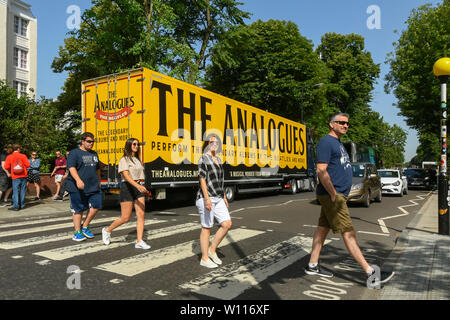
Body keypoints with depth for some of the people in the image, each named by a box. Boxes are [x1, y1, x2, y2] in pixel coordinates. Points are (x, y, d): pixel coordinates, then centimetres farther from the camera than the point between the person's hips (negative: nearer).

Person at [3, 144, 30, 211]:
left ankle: (16, 206, -3)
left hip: (15, 177, -1)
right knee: (22, 190, 8)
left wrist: (11, 170, 19)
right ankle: (22, 205, 13)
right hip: (23, 176, 1)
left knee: (15, 191, 0)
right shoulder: (23, 156, -2)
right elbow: (28, 165, -5)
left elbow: (6, 167, -2)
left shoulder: (9, 157, -1)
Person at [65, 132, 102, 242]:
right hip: (77, 188, -6)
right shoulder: (74, 153, -3)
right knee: (78, 210, 1)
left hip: (93, 187, 6)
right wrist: (78, 180, -30)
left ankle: (85, 227, 16)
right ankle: (77, 232, 11)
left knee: (96, 206, -2)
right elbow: (71, 168, -16)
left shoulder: (94, 154, 18)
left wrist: (99, 182, 28)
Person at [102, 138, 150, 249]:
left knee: (141, 214, -4)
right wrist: (138, 186, -34)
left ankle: (139, 241, -1)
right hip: (127, 187, -7)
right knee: (125, 218, -2)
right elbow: (126, 176, -20)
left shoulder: (137, 160, 16)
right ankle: (107, 230, 23)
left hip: (138, 188, 7)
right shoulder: (124, 160, -7)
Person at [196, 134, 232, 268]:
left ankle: (212, 250, 16)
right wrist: (207, 199, -24)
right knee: (207, 228, 1)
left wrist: (224, 197, 19)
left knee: (227, 224, 0)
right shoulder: (203, 159, -9)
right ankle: (204, 259, 14)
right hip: (206, 198, -8)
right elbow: (202, 179, -16)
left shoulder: (218, 160, 16)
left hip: (218, 199, 8)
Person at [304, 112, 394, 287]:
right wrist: (334, 195, -19)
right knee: (348, 233, -6)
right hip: (331, 195, -10)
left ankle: (312, 266, 20)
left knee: (323, 228, 12)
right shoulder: (326, 142, -12)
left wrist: (340, 194, 18)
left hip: (336, 194, 10)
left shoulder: (338, 143, 20)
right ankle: (370, 273, 0)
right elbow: (321, 171, -21)